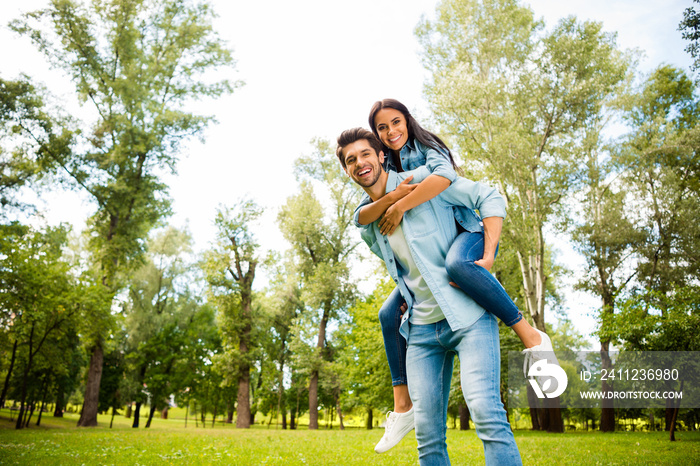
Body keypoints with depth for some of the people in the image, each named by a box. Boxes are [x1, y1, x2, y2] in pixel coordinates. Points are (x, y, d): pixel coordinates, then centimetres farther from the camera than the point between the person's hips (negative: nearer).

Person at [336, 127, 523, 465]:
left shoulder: (424, 179, -4)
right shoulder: (368, 228, 13)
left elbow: (490, 200, -5)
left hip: (468, 315, -5)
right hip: (421, 328, 6)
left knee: (485, 411, -20)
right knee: (428, 433, 4)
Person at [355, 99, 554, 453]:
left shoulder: (425, 148, -3)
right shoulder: (386, 170, 13)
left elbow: (445, 175, -29)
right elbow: (360, 218, -4)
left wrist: (401, 207, -27)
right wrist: (393, 195, -22)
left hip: (468, 232, -6)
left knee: (456, 264, -42)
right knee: (389, 314, -1)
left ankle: (531, 337, -29)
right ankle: (403, 407, 6)